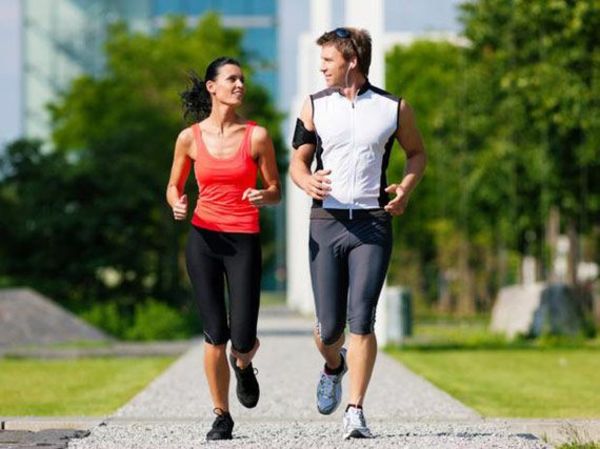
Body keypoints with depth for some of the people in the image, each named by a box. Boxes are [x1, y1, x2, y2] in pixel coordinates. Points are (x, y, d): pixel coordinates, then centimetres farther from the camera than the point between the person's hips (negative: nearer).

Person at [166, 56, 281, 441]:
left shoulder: (257, 136, -1)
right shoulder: (190, 138, 2)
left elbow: (276, 191, 5)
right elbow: (174, 186, 13)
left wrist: (263, 196, -18)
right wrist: (176, 204, -9)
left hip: (244, 241, 0)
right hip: (203, 239, 1)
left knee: (243, 340, -5)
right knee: (215, 334, -2)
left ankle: (243, 364, 33)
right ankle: (222, 417, 13)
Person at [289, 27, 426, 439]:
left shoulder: (394, 108, 4)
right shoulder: (315, 106, 7)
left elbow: (417, 152, 19)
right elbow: (298, 161, 10)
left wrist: (406, 189, 0)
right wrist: (308, 182, -14)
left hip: (372, 225, -1)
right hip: (326, 222, 2)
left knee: (361, 320, -12)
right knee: (329, 326, 2)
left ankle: (356, 413, -7)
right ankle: (334, 366, 37)